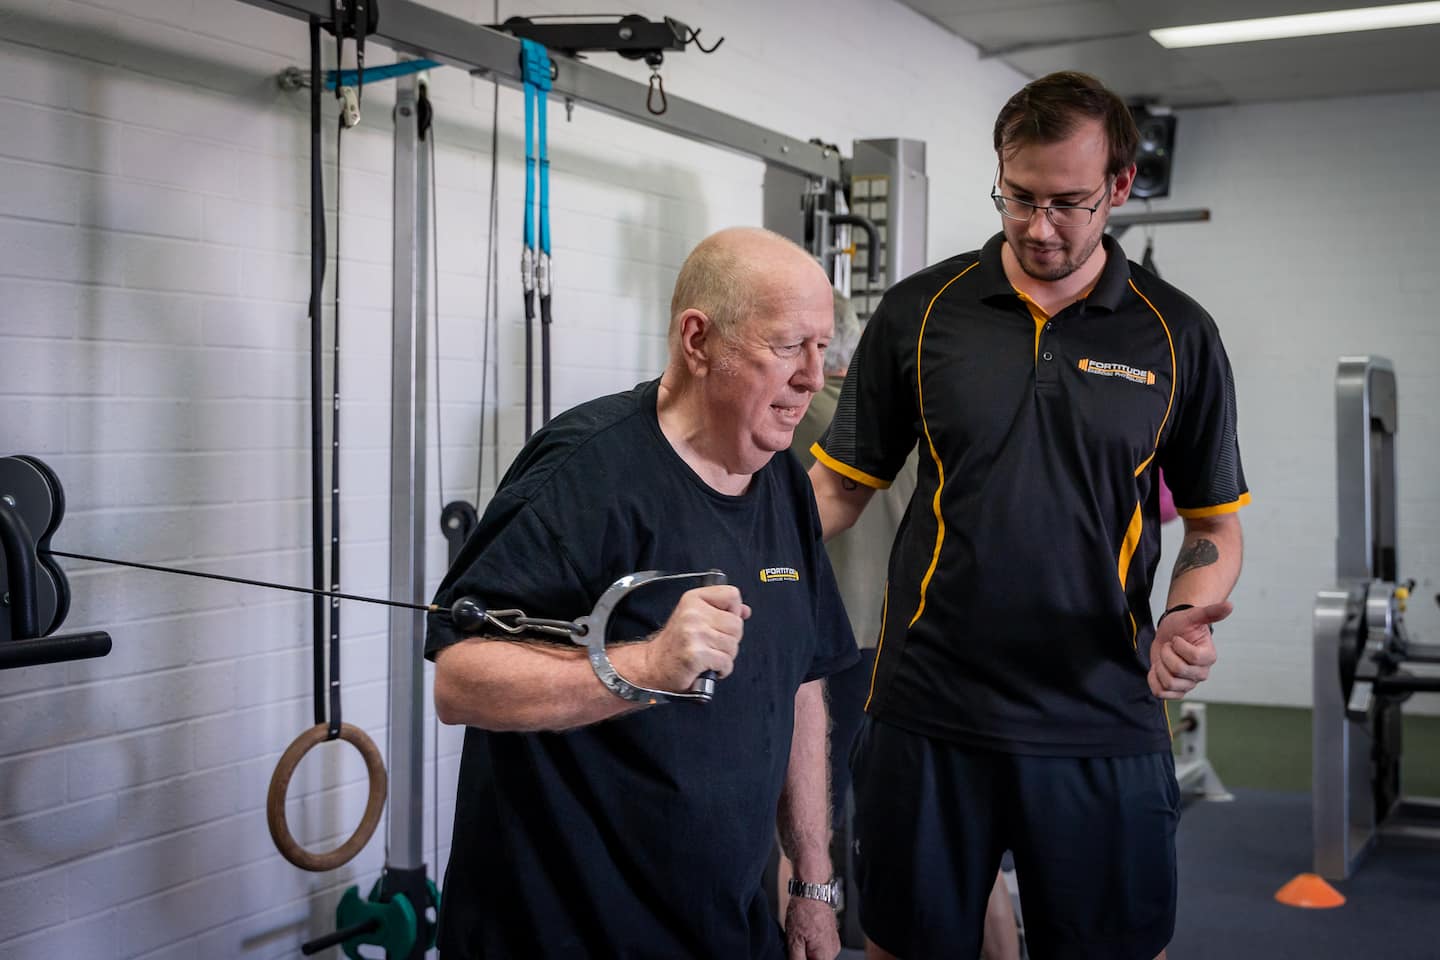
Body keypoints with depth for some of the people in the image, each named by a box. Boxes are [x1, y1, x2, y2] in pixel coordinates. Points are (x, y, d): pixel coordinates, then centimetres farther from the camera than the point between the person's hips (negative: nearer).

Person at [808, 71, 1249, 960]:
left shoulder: (1177, 335, 1)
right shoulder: (919, 312, 1)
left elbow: (1215, 523, 8)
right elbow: (840, 486, 4)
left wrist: (1190, 618, -13)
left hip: (1104, 725, 0)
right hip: (927, 714, 1)